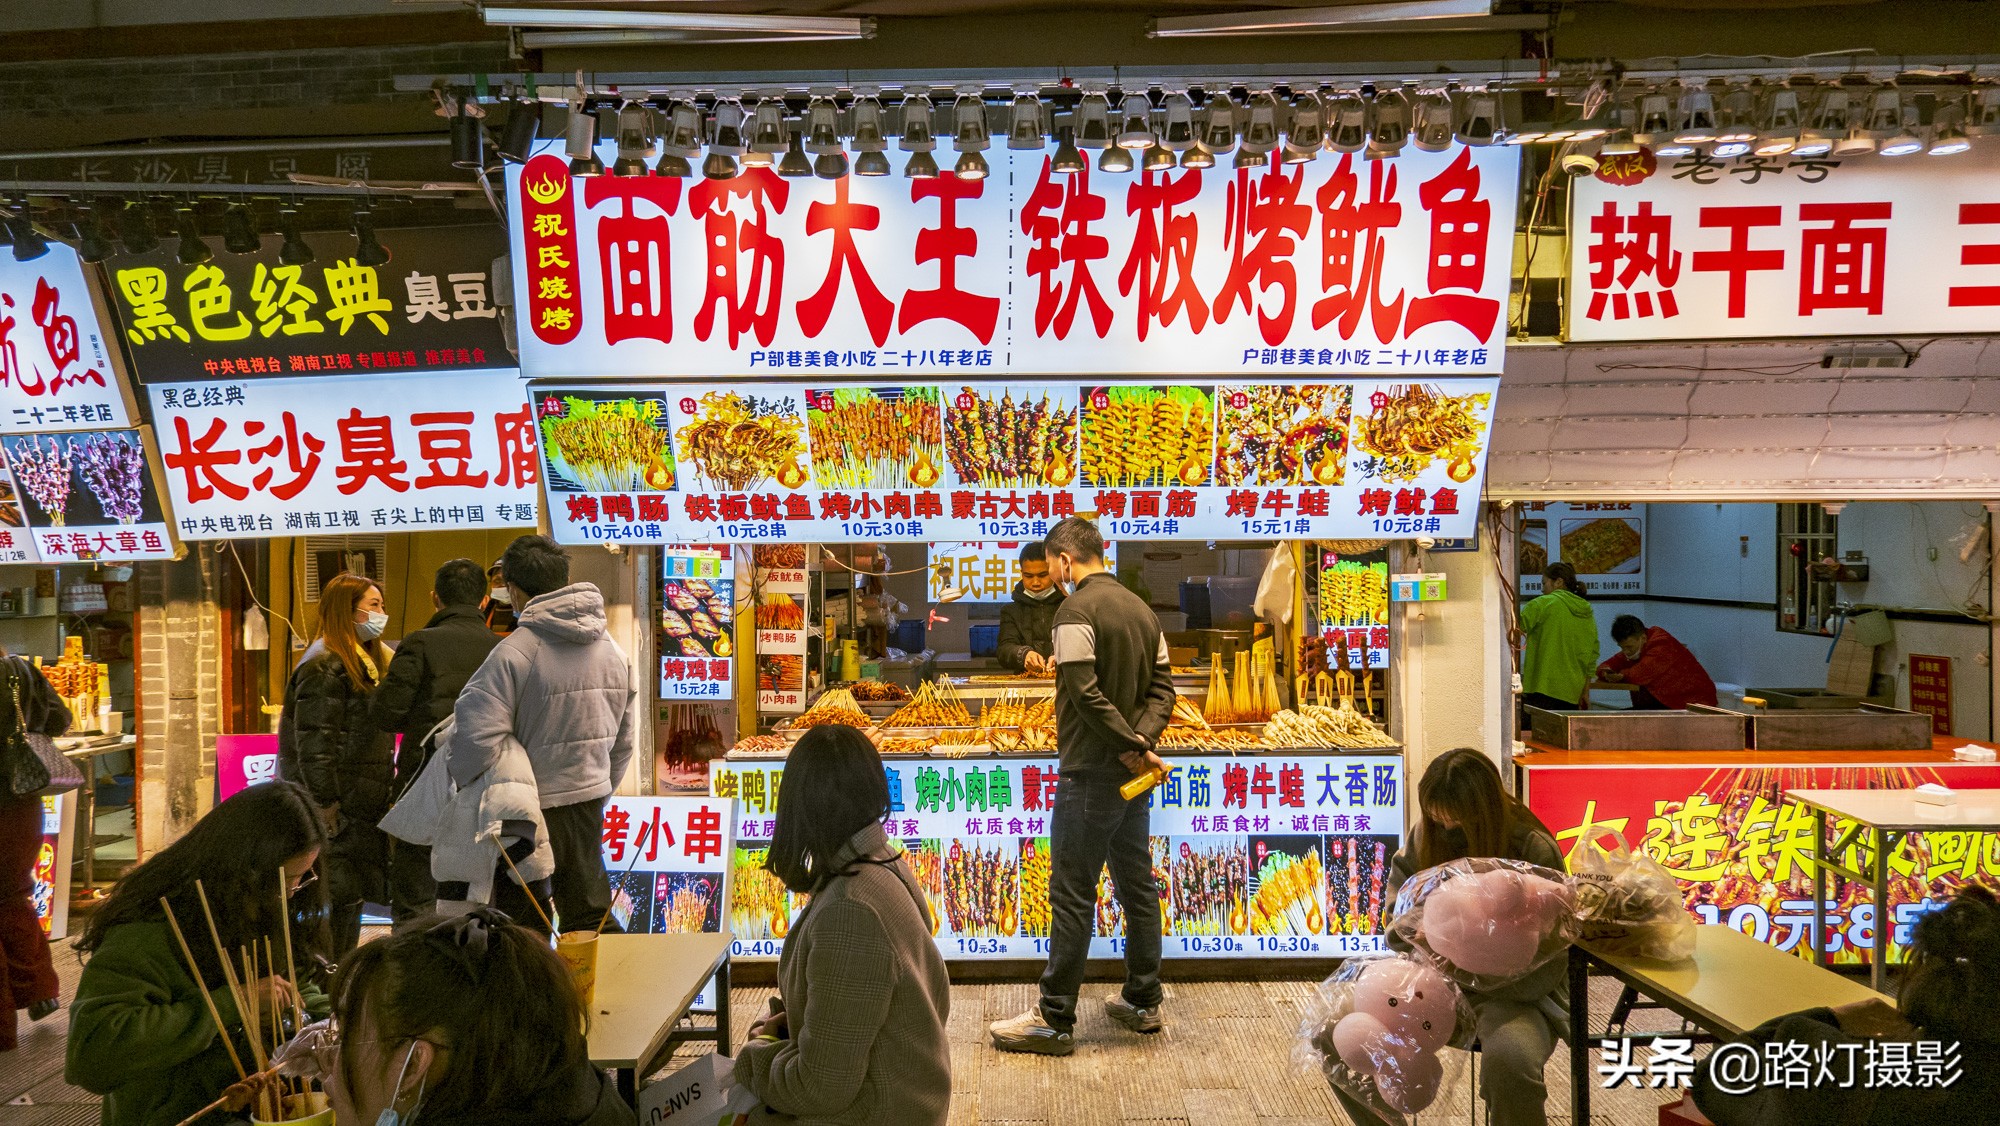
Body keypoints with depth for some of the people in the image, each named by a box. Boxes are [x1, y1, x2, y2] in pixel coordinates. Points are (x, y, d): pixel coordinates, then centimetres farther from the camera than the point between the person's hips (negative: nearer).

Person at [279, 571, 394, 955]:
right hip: (338, 811, -9)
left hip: (363, 807, 9)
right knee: (336, 899, -6)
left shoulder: (368, 662, 17)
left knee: (352, 897, 14)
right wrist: (326, 806, -21)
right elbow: (314, 744, -19)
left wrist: (385, 789, 17)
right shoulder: (324, 668, -14)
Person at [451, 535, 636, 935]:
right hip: (588, 804, 6)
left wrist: (458, 787, -5)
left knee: (519, 926, 10)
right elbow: (624, 739, 11)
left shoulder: (515, 651, -18)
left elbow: (477, 736, -23)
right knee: (592, 915, 16)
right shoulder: (612, 649, 4)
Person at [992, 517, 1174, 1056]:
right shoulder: (1141, 608, 12)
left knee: (1072, 895, -2)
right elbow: (1162, 687, 7)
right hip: (1134, 774, 8)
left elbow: (1087, 695, -22)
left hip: (1091, 772, -8)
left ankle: (1055, 1020, 4)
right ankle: (1143, 1002, 27)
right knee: (1137, 886, 16)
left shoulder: (1076, 611, -14)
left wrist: (1134, 747, -14)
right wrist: (1141, 742, -6)